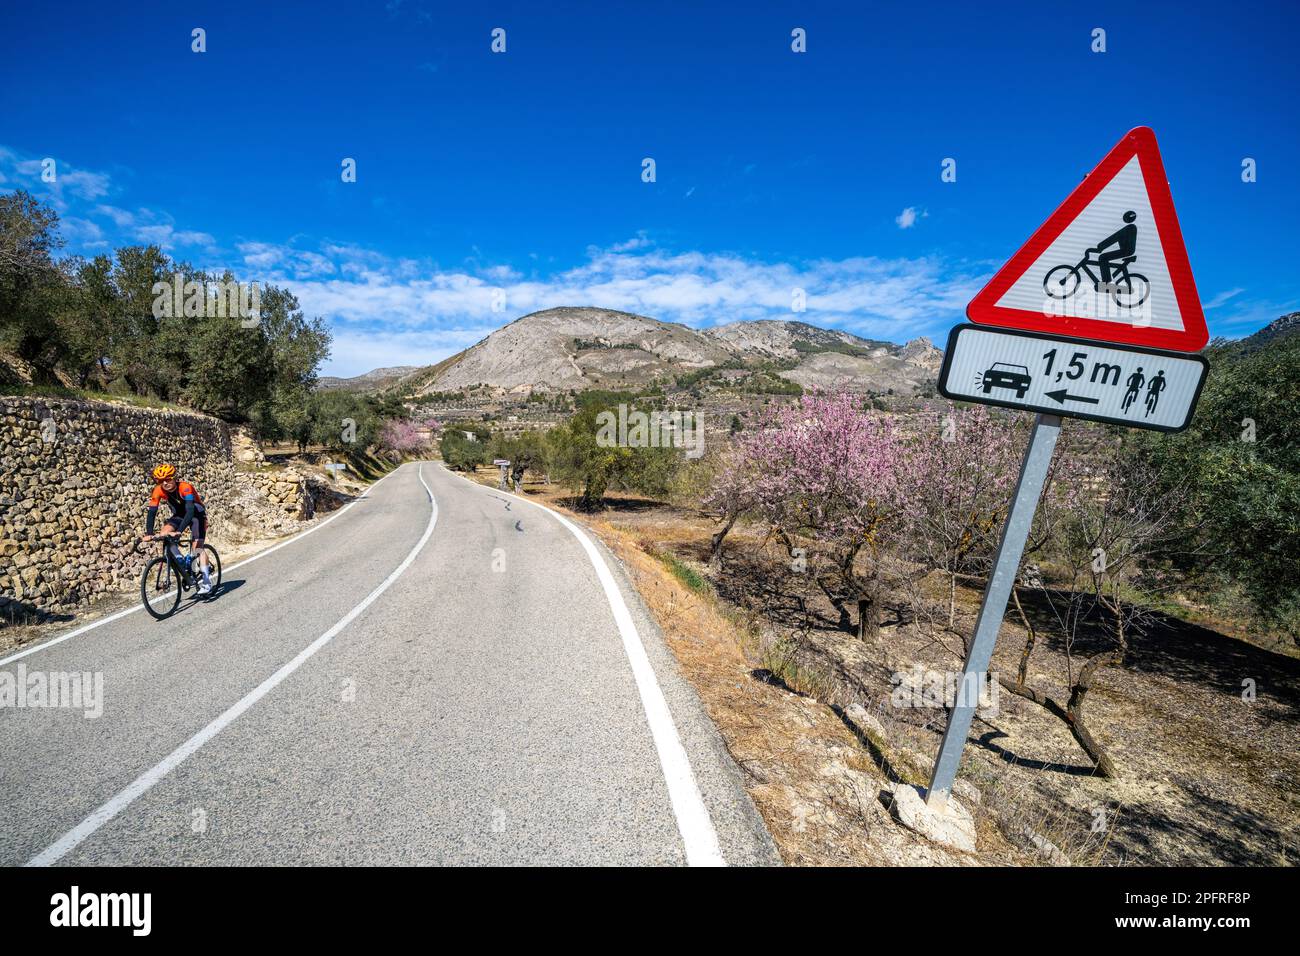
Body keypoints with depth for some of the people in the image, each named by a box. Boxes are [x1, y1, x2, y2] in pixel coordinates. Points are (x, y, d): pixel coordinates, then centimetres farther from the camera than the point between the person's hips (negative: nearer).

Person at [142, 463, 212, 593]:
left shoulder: (185, 487, -32)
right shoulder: (158, 490, -18)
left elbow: (190, 511, -40)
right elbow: (152, 512, -19)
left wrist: (179, 531, -49)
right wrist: (149, 534, -31)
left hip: (197, 514, -5)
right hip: (179, 515, 5)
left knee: (197, 546, -15)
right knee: (164, 534, -20)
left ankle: (206, 580, -10)